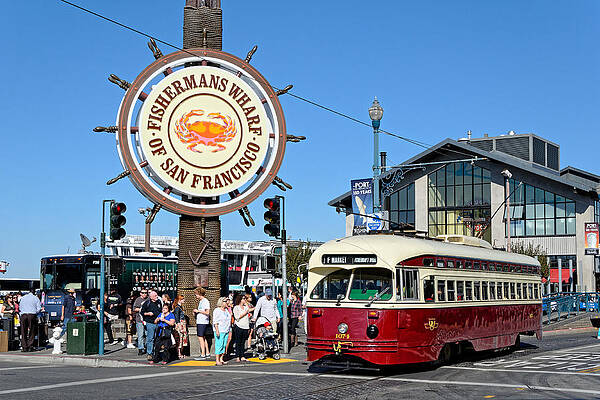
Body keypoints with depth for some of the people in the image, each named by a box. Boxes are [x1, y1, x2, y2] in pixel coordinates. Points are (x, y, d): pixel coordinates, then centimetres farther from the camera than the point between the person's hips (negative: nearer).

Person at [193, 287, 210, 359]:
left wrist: (198, 311, -13)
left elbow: (207, 312, -18)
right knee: (203, 337, 12)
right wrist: (196, 311, 9)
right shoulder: (200, 301, 17)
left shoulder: (205, 301, -11)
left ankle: (203, 354, -8)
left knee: (200, 337, -10)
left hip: (203, 322, -10)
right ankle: (207, 353, 17)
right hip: (199, 321, 10)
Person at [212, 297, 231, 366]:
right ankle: (217, 361, -7)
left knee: (224, 345, 6)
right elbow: (215, 322, -12)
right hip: (219, 331, -8)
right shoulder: (217, 310, -7)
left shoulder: (226, 310, 17)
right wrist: (217, 330, -19)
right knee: (219, 345, -9)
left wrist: (229, 330, 21)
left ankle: (221, 359, 11)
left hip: (226, 331, 8)